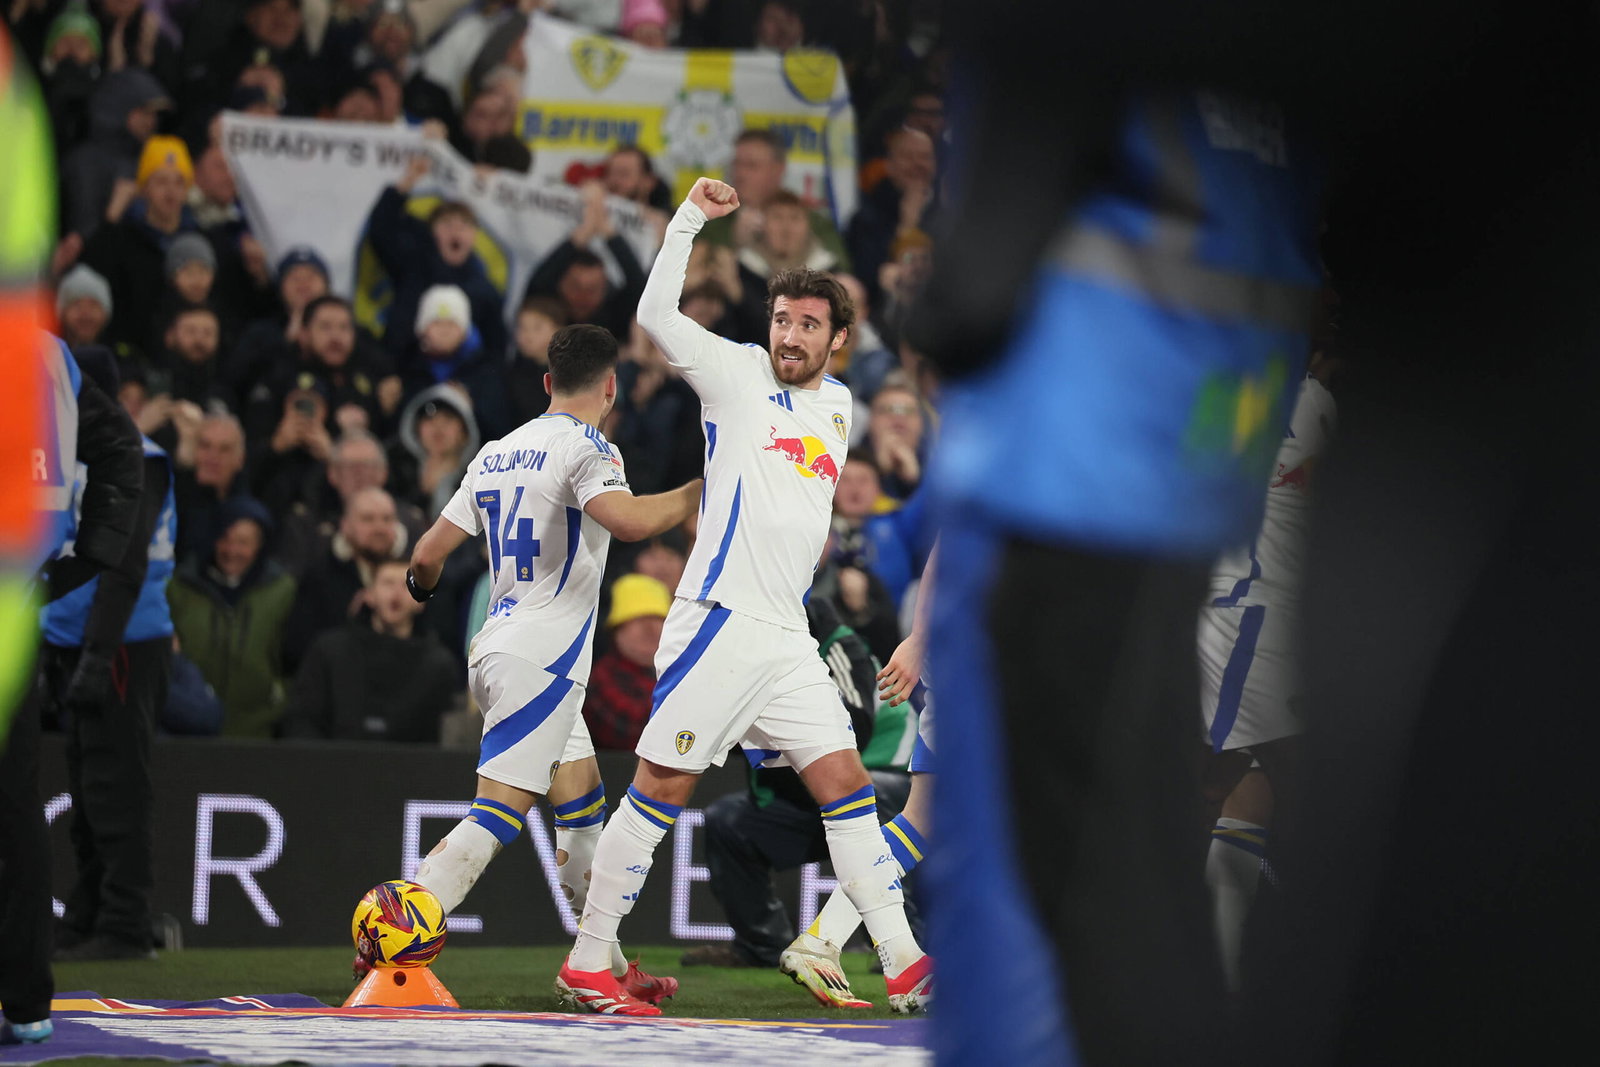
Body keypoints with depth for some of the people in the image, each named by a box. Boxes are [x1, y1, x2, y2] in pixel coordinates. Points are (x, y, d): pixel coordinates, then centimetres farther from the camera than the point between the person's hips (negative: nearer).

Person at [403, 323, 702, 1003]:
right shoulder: (585, 449, -9)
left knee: (581, 801, 16)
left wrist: (422, 587, 39)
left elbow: (429, 553, 16)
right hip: (542, 658, -9)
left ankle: (604, 967, 20)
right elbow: (629, 519, -30)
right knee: (498, 815, -12)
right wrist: (705, 489, -17)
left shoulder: (497, 454, 14)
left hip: (498, 648, 9)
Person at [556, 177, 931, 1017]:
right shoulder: (736, 373, -2)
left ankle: (904, 965, 5)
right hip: (721, 620, -6)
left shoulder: (840, 402, 17)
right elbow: (656, 316, -15)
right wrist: (689, 219, -19)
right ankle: (586, 963, 1)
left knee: (845, 783, 3)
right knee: (661, 788, -5)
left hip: (788, 634, 7)